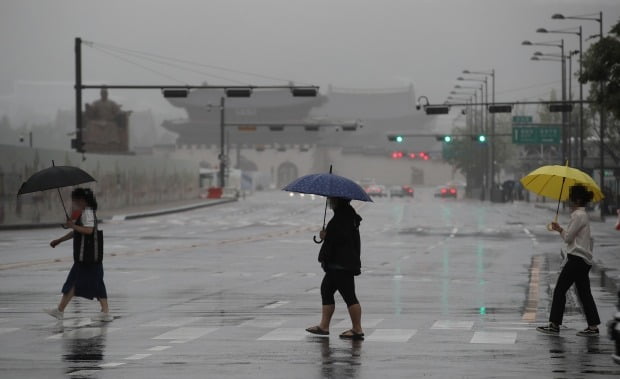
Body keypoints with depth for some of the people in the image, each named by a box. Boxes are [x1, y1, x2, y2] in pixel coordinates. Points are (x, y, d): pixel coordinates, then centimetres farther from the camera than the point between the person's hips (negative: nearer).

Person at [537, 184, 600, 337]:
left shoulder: (578, 215, -14)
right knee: (584, 292, 9)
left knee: (560, 290, -5)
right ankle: (593, 326, 7)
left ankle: (554, 325, -3)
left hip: (577, 259, -10)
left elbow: (568, 237, -13)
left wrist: (560, 229, 5)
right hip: (584, 260, 10)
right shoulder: (583, 214, 17)